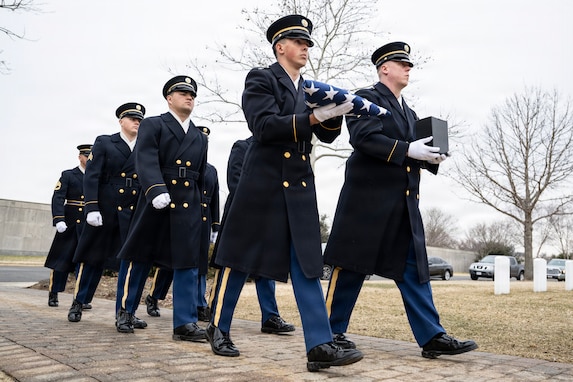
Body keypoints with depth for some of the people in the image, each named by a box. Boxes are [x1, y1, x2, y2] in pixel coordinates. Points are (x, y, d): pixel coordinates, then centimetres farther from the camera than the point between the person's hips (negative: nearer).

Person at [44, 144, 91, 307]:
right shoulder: (68, 175, 4)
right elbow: (58, 198, -6)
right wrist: (59, 220, -19)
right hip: (70, 225, -2)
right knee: (61, 259, 3)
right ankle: (53, 295, 14)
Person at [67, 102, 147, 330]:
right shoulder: (104, 143, 3)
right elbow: (91, 177, -5)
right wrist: (92, 208, -15)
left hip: (133, 214, 2)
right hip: (105, 210, -2)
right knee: (93, 258, 9)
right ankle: (78, 303, 26)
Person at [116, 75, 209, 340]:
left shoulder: (200, 137, 18)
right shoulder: (152, 125, 4)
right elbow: (146, 160, -13)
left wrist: (199, 205, 18)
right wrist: (157, 190, -28)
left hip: (189, 209, 3)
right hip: (155, 205, -3)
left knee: (187, 264, -3)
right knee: (139, 262, 7)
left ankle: (184, 323, -1)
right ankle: (125, 312, 25)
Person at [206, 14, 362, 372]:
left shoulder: (311, 89, 16)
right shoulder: (260, 79, -2)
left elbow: (327, 135, 9)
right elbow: (264, 127, -17)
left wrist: (333, 113, -12)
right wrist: (311, 118, -27)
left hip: (300, 185, 6)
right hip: (264, 181, -5)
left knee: (307, 265, -1)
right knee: (241, 258, 6)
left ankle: (320, 346, -1)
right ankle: (218, 328, 25)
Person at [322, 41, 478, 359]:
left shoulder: (409, 113, 23)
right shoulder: (366, 98, -1)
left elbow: (408, 158, 21)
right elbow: (363, 137, -17)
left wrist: (431, 158, 0)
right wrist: (408, 150, -20)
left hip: (405, 203, 8)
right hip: (369, 198, -7)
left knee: (413, 270, 4)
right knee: (352, 267, 0)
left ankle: (432, 337, 6)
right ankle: (331, 331, 13)